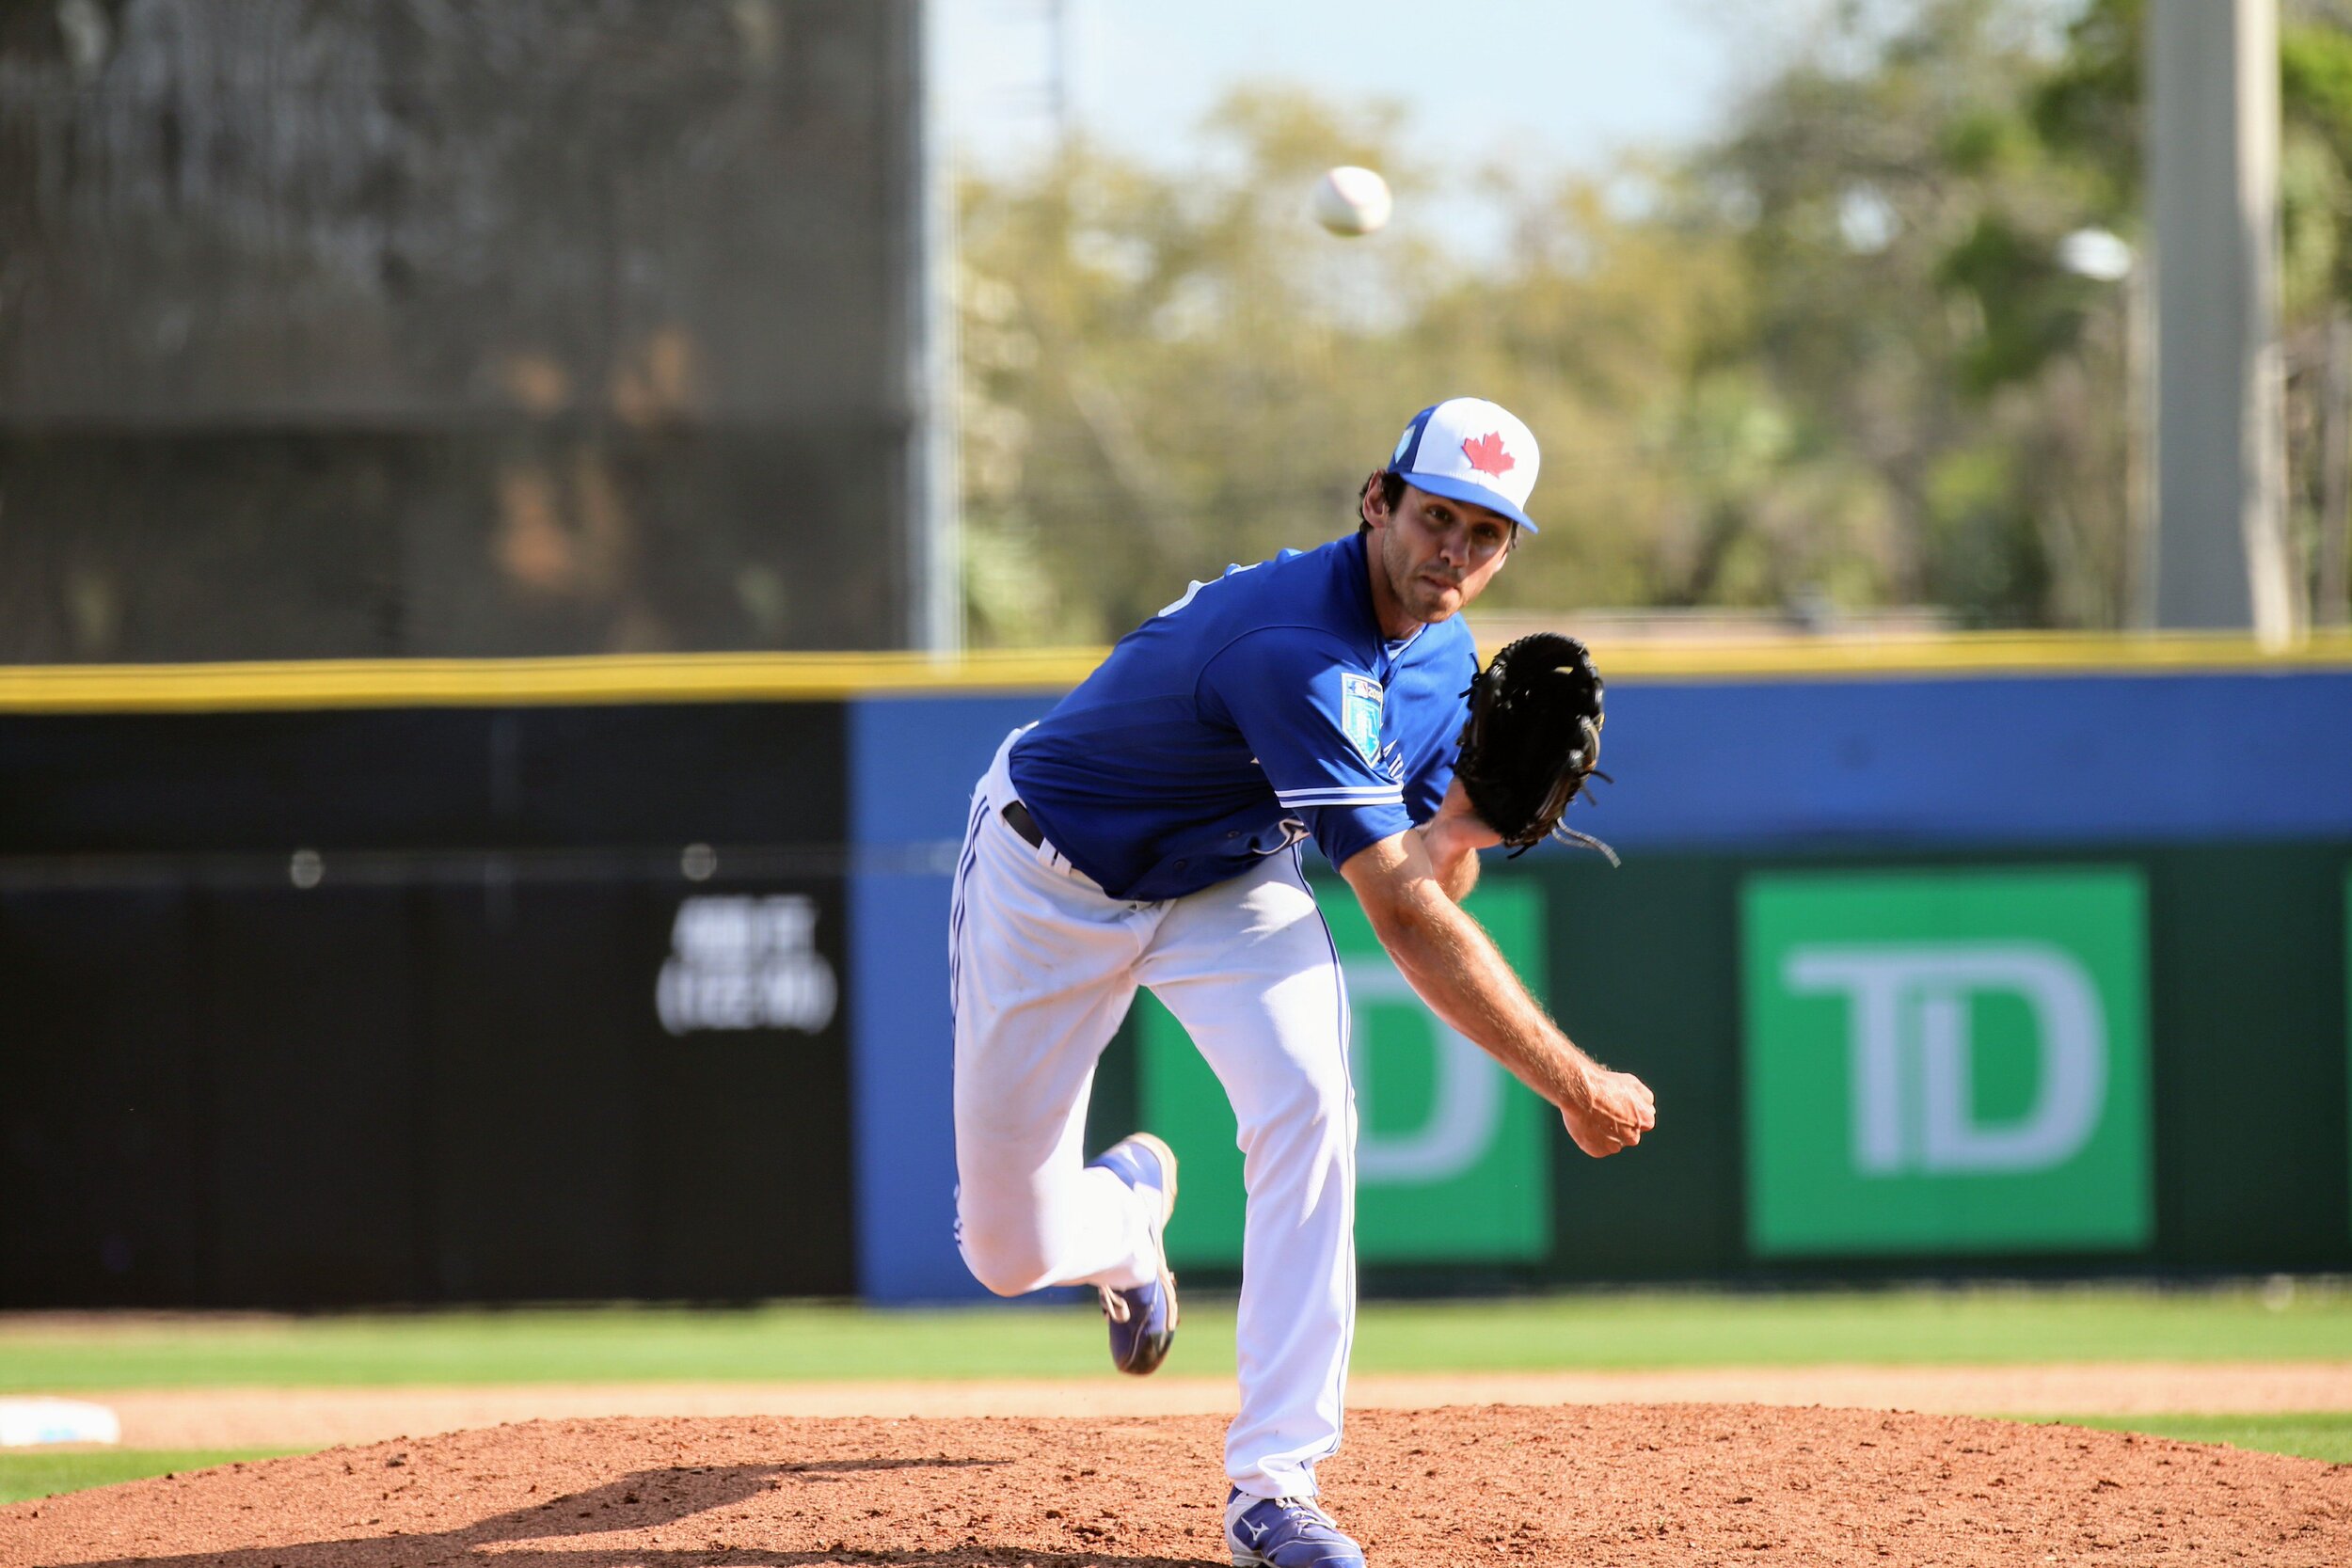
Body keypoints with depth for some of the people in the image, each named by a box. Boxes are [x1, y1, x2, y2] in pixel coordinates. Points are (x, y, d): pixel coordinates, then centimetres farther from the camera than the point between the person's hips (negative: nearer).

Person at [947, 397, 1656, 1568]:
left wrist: (1462, 822, -28)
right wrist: (1572, 1084, -37)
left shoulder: (1441, 659, -9)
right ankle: (1129, 1207, 42)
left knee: (1306, 1105, -24)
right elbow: (1404, 921, -38)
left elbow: (1424, 886, -5)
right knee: (1010, 1250, 1)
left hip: (1229, 879, 5)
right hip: (1052, 884, -5)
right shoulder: (1295, 647, -37)